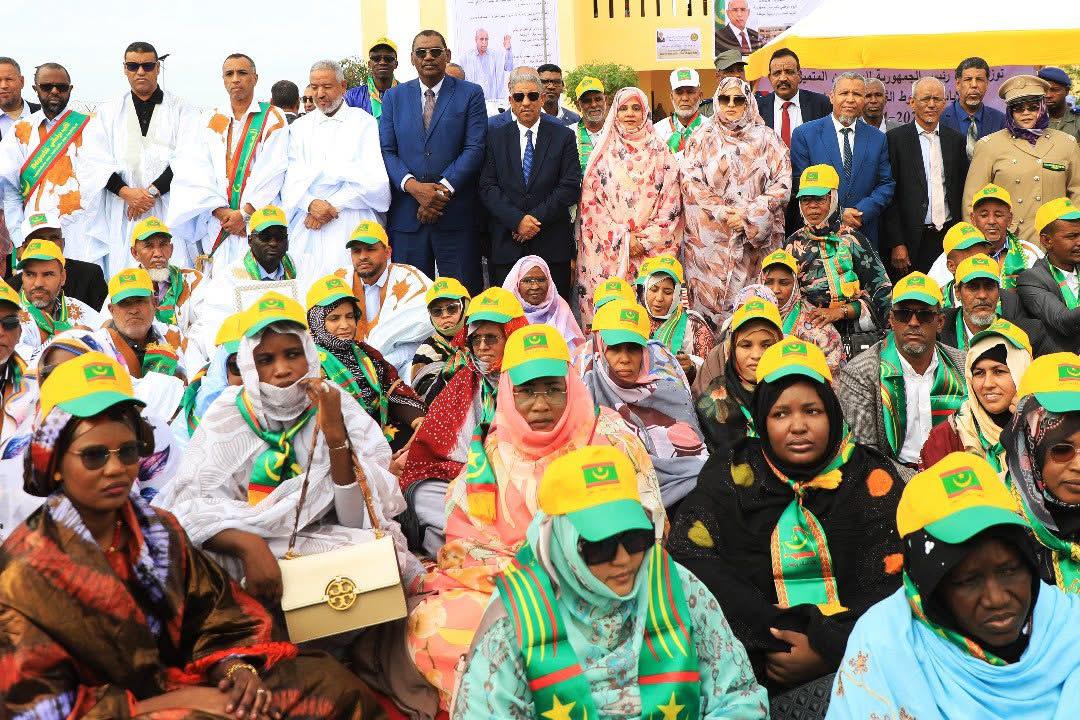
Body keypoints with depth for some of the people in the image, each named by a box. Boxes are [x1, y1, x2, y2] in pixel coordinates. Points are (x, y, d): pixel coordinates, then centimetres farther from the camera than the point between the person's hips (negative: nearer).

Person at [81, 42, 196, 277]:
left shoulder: (180, 110, 10)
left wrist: (152, 191, -12)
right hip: (121, 215, 2)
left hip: (170, 212, -2)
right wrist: (127, 192, -11)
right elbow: (96, 160, 5)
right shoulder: (107, 112, 16)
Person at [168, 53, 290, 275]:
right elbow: (195, 174, 4)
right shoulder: (210, 122, 15)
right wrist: (222, 213, -10)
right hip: (217, 227, 3)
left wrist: (245, 214, -12)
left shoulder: (272, 119, 6)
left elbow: (273, 174, -4)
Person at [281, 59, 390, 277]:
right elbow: (290, 178, 6)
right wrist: (311, 203, -14)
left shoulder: (364, 123, 5)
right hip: (307, 229, 2)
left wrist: (333, 205, -8)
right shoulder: (300, 127, 16)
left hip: (352, 227, -2)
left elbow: (375, 180, -5)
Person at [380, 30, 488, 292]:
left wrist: (443, 190, -15)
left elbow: (475, 148, -4)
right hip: (406, 215, 2)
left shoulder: (470, 94, 5)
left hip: (456, 215, -2)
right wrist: (413, 185, -13)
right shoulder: (393, 97, 12)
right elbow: (386, 150, 4)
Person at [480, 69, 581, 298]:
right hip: (505, 244, 1)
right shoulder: (496, 138, 9)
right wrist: (517, 220, -13)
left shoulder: (563, 137, 7)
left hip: (552, 245, 0)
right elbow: (488, 187, 1)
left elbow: (571, 186, -2)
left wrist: (537, 218, -11)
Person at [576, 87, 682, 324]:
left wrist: (646, 241, -7)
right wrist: (621, 238, -7)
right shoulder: (603, 154, 9)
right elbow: (590, 203, 3)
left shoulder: (661, 155, 9)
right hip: (607, 250, 0)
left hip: (652, 251, 0)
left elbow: (671, 206, 4)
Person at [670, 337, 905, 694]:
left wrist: (830, 649, -16)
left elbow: (895, 581, -1)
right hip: (758, 661, 1)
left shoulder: (870, 477, 5)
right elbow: (688, 557, -5)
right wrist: (773, 635, -14)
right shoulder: (731, 474, 5)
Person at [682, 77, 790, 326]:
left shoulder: (766, 138, 10)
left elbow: (782, 184, 1)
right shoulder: (702, 139, 10)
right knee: (710, 302, -5)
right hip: (710, 238, 0)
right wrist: (725, 215, -10)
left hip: (757, 238, 0)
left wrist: (748, 216, -10)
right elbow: (691, 184, 0)